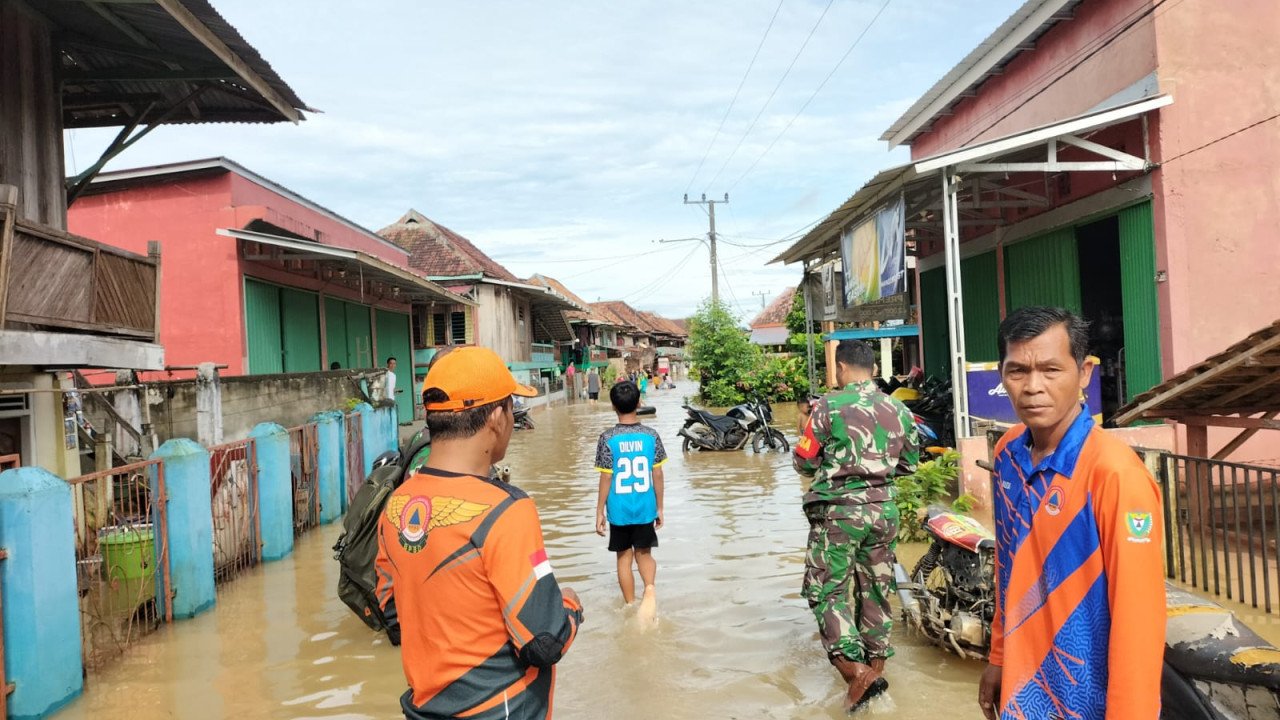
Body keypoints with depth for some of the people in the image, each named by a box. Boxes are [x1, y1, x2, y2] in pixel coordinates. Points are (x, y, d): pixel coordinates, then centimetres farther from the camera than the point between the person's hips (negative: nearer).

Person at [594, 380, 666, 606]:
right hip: (645, 508, 2)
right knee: (644, 553, 16)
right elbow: (658, 475, -1)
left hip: (619, 509, -2)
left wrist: (600, 512, 0)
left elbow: (606, 478, -9)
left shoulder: (608, 438, -11)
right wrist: (660, 508, 10)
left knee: (624, 557, 13)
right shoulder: (651, 435, -5)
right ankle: (649, 587, -11)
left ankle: (630, 607, 19)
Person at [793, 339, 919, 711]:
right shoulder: (898, 410, 4)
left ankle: (854, 669, -9)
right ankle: (877, 663, 26)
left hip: (838, 509, -5)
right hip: (883, 509, 5)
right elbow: (909, 463, 14)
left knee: (827, 590, 3)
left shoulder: (829, 405, -11)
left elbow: (804, 462, -6)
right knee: (876, 588, 16)